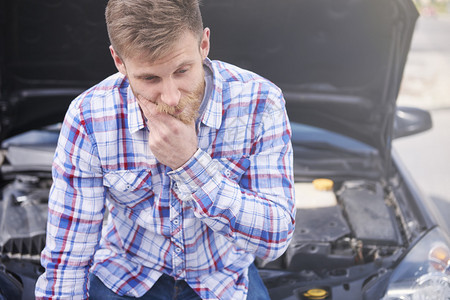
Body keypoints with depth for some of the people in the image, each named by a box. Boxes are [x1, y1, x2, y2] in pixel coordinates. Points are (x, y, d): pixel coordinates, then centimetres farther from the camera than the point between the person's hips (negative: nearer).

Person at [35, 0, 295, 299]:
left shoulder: (261, 103, -20)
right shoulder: (88, 117, -19)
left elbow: (275, 238, -22)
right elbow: (67, 257, -13)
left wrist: (190, 162, -31)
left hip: (222, 276, 1)